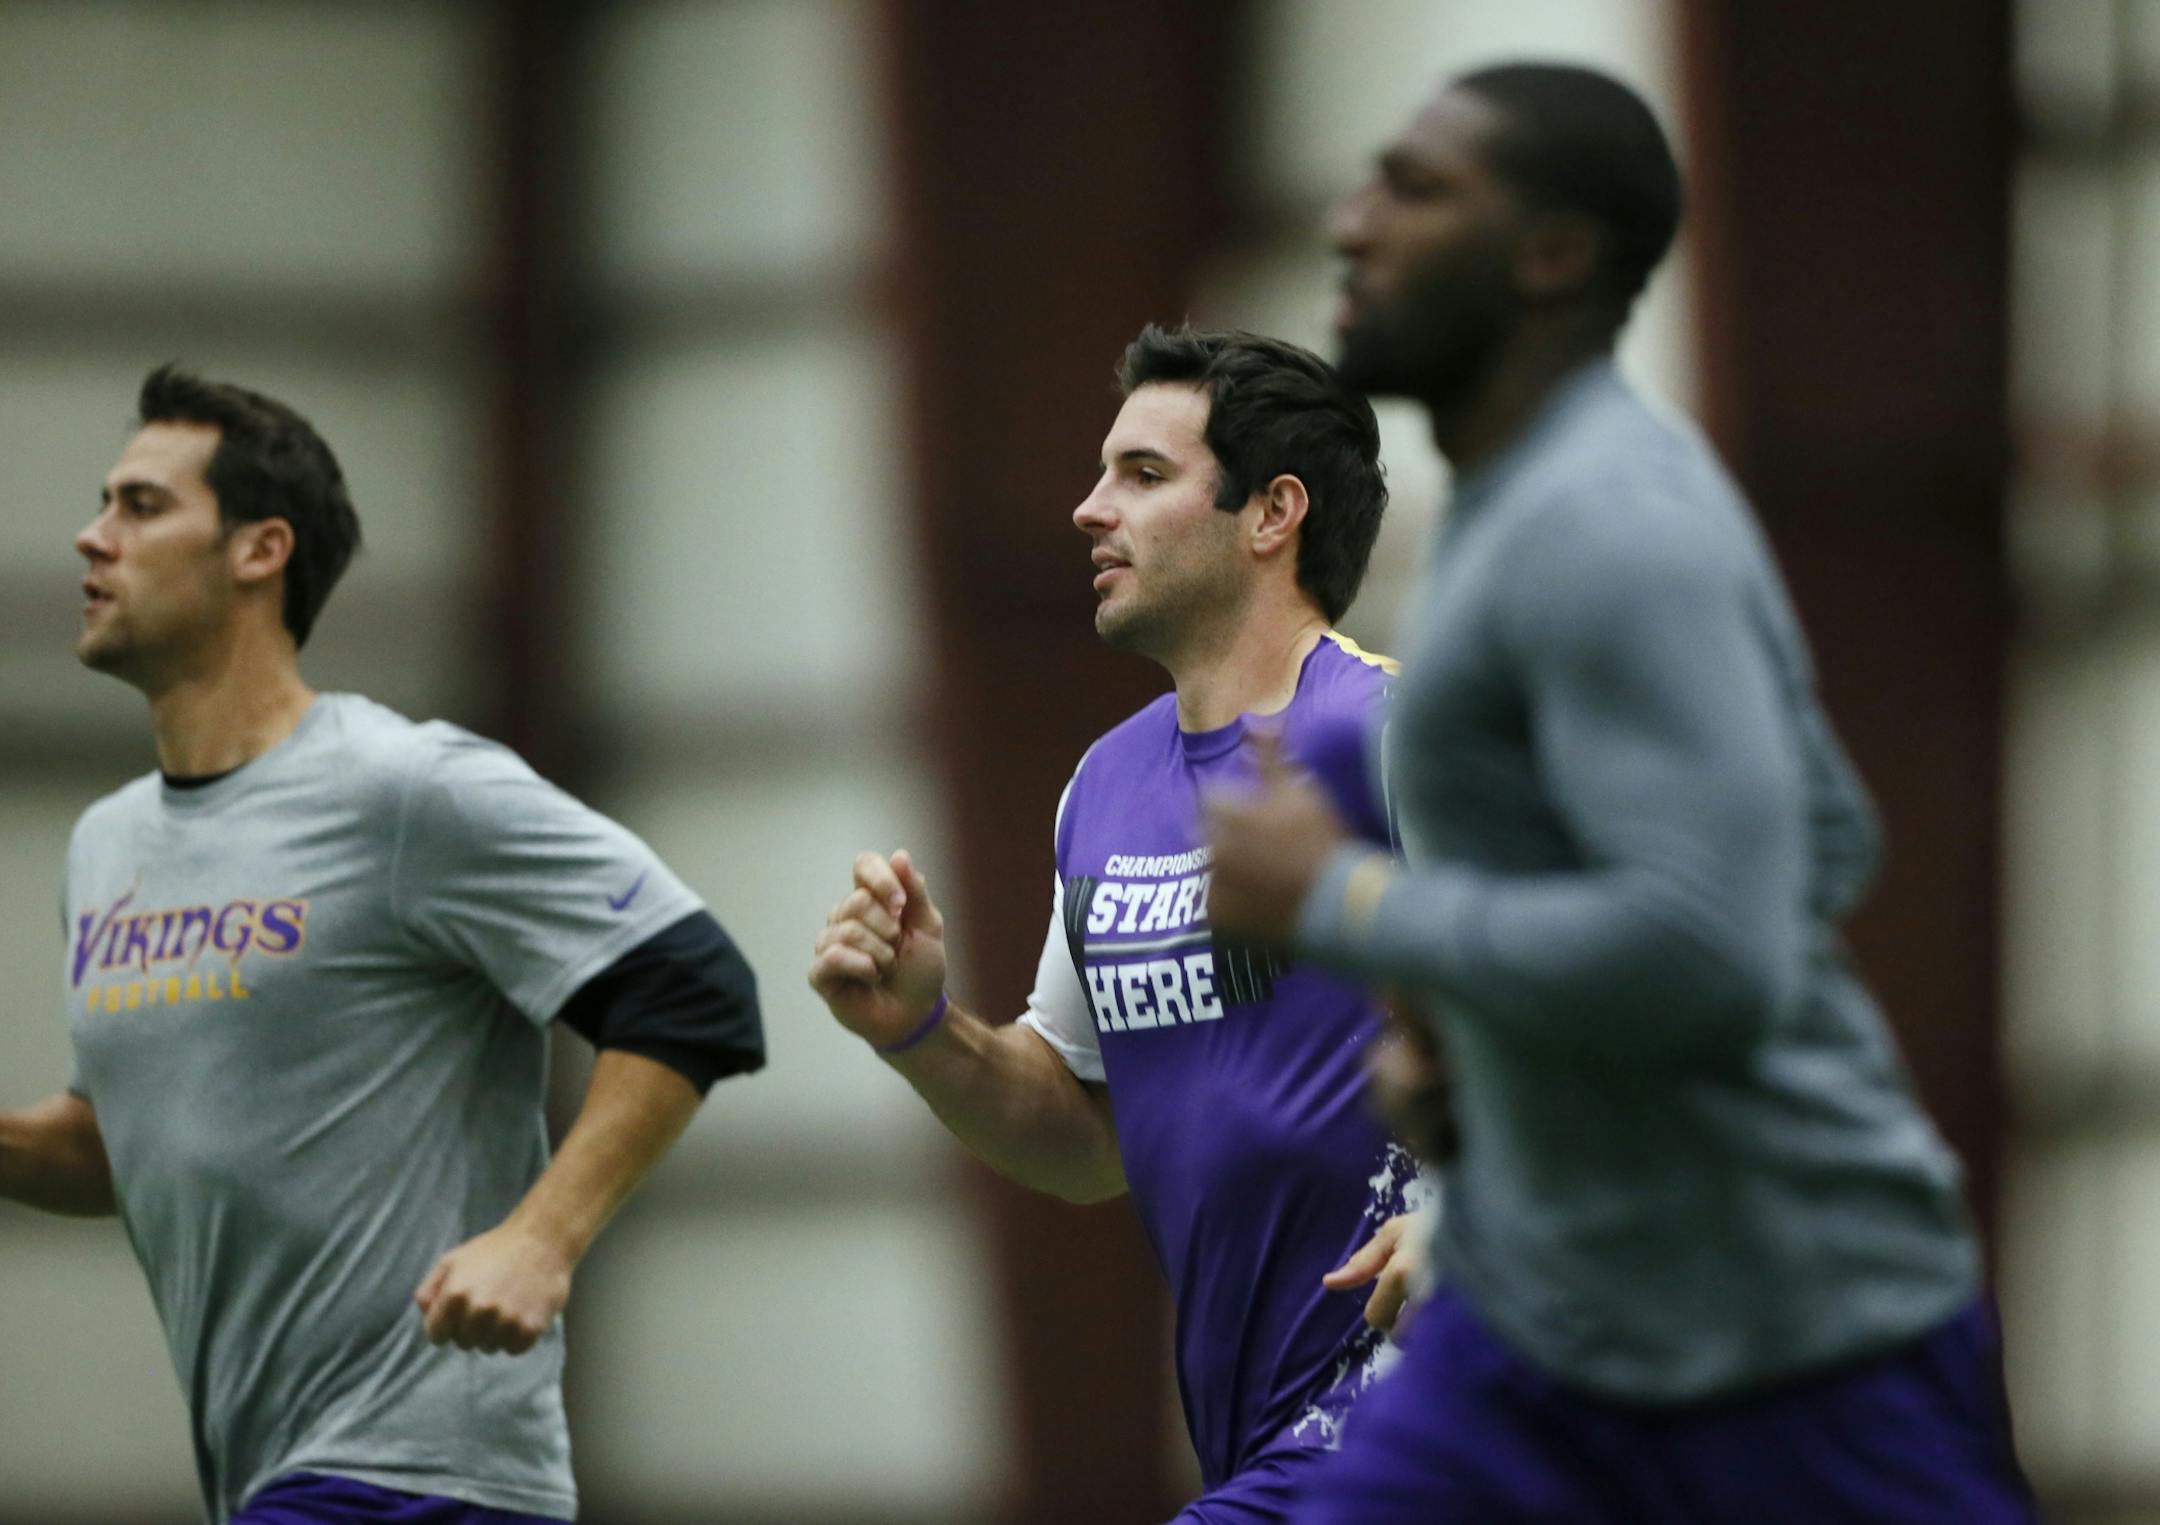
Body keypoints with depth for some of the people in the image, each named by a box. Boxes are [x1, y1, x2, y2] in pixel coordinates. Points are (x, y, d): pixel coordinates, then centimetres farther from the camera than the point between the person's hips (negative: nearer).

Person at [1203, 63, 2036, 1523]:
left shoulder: (1611, 529, -19)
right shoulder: (1551, 501, 13)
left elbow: (1709, 951, -30)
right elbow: (1822, 843, 23)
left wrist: (1337, 898, -20)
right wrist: (1465, 1008, 13)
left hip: (1783, 1339, -10)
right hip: (1557, 1300, 10)